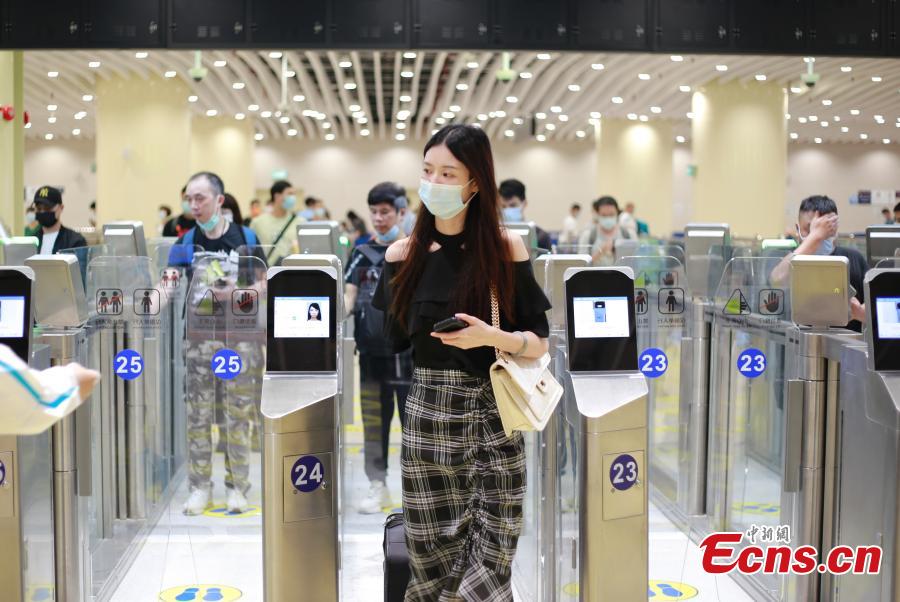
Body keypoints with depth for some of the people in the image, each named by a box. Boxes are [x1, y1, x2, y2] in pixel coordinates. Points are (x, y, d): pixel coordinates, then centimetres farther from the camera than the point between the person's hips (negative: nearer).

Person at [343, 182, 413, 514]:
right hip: (372, 350, 3)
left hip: (411, 350, -3)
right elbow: (349, 294, 5)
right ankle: (378, 486, 18)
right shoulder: (363, 254, 11)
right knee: (374, 420, 7)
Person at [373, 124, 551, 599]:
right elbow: (389, 344, 12)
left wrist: (493, 337, -17)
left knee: (492, 556, -1)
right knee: (432, 551, 4)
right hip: (426, 417, 1)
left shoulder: (505, 248, -2)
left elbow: (540, 343, -2)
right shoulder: (404, 254, 3)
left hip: (494, 418, -1)